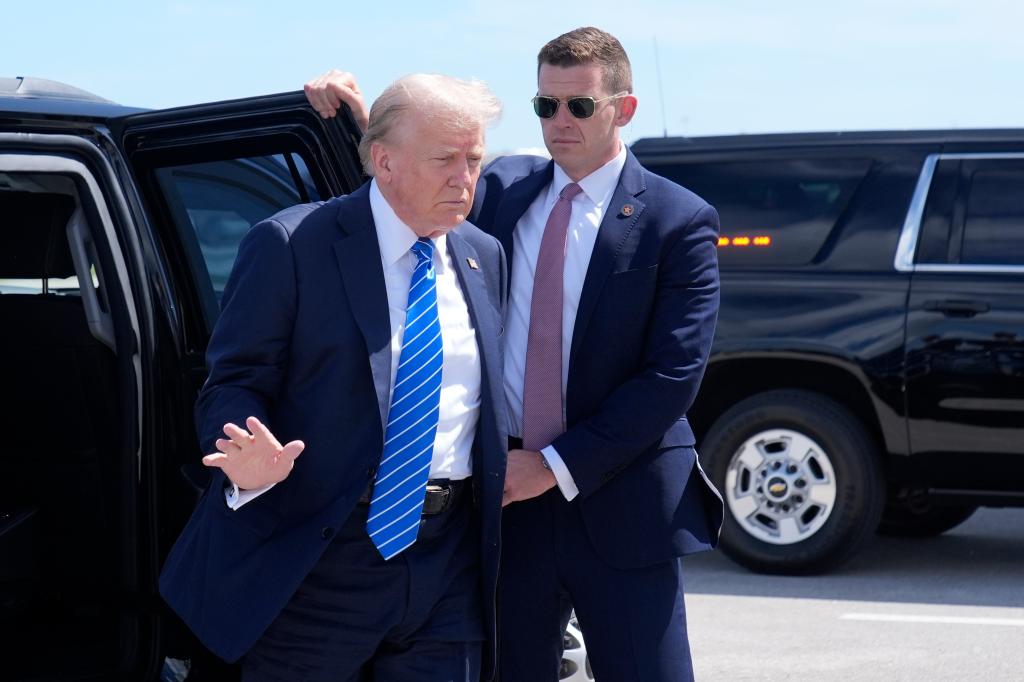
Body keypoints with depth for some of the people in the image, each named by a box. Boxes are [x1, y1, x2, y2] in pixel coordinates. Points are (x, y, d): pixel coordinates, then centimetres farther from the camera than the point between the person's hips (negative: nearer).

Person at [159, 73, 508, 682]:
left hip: (448, 563, 5)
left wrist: (518, 472, 6)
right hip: (315, 561, -5)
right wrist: (249, 463, -27)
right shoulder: (291, 246, -6)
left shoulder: (486, 258, 11)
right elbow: (234, 385, -7)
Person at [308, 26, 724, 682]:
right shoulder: (503, 189, 9)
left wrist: (558, 465, -13)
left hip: (618, 509, -4)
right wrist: (360, 117, 1)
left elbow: (673, 375, -11)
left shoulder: (679, 221, -5)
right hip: (511, 500, 4)